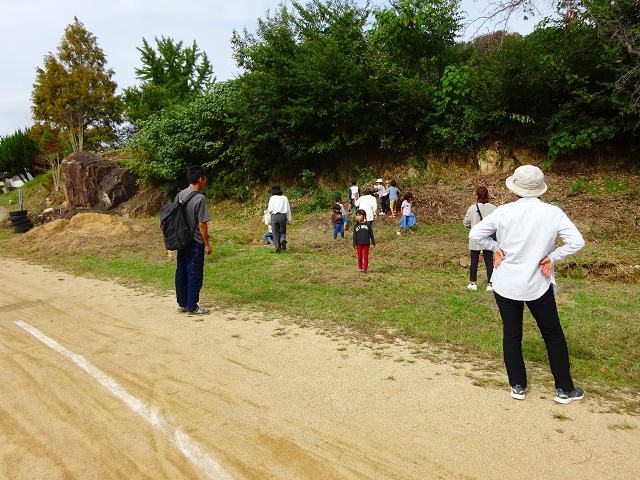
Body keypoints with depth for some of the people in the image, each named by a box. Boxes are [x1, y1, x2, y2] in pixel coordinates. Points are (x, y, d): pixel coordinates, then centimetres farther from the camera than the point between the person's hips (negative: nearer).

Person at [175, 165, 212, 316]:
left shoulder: (179, 195, 5)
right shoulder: (200, 198, -16)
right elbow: (202, 224, -17)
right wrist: (207, 244, -9)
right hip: (195, 243, -7)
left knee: (181, 272, 12)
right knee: (195, 275, 0)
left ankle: (182, 304, 21)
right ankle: (192, 307, 6)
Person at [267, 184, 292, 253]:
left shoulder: (272, 198, 0)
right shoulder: (284, 198, 7)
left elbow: (270, 209, -6)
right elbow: (288, 209, 7)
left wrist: (269, 212, 17)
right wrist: (289, 219, 13)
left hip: (274, 216, -2)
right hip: (283, 216, 2)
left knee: (275, 233, 7)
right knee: (282, 231, 15)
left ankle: (277, 247, 0)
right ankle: (283, 239, -17)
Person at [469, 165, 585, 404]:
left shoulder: (504, 211, -10)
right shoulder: (553, 213, -10)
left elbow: (475, 234, -8)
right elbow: (577, 242, -15)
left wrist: (496, 248, 3)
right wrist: (552, 257, -5)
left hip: (506, 285, 1)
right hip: (538, 285, 0)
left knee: (511, 335, 14)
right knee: (553, 335, 15)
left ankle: (518, 386, 23)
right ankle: (565, 389, 24)